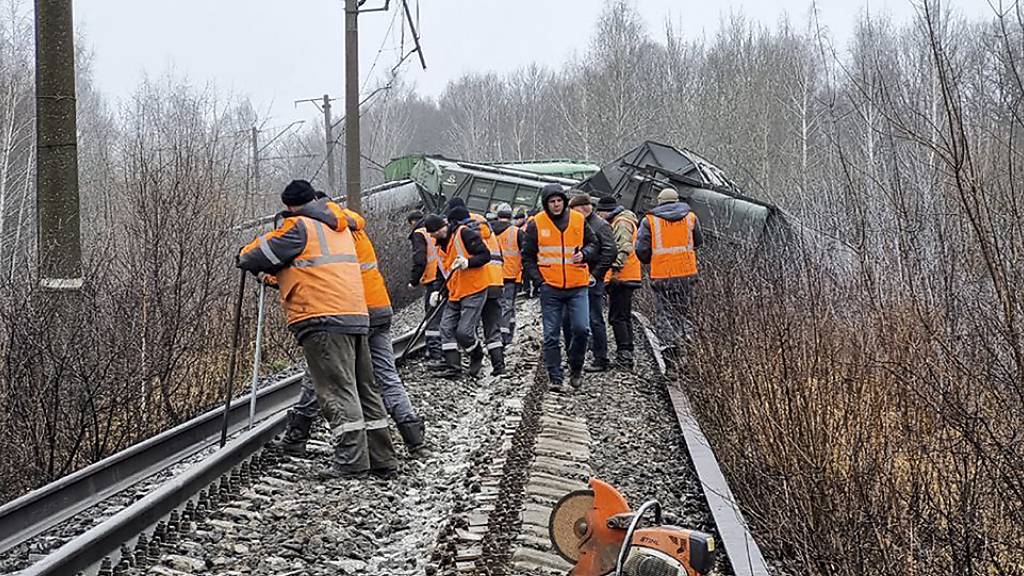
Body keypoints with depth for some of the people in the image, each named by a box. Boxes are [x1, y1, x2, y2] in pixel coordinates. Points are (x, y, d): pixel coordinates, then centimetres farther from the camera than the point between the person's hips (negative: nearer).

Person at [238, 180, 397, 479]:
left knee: (337, 390, -10)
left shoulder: (299, 227, -2)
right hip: (357, 318, 8)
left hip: (323, 320, -8)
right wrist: (278, 275, 36)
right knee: (364, 388, 11)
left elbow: (257, 257, 0)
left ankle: (351, 461, -15)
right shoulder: (340, 228, 23)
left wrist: (245, 254, 23)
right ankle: (382, 459, 13)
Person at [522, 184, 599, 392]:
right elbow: (527, 257, 6)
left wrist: (585, 253, -7)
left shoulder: (579, 220, 4)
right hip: (550, 288, 0)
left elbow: (594, 245, 15)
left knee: (581, 329, -9)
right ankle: (555, 378, 7)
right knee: (552, 335, 1)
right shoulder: (536, 224, 1)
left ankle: (576, 369, 14)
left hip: (577, 286, 1)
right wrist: (538, 279, -5)